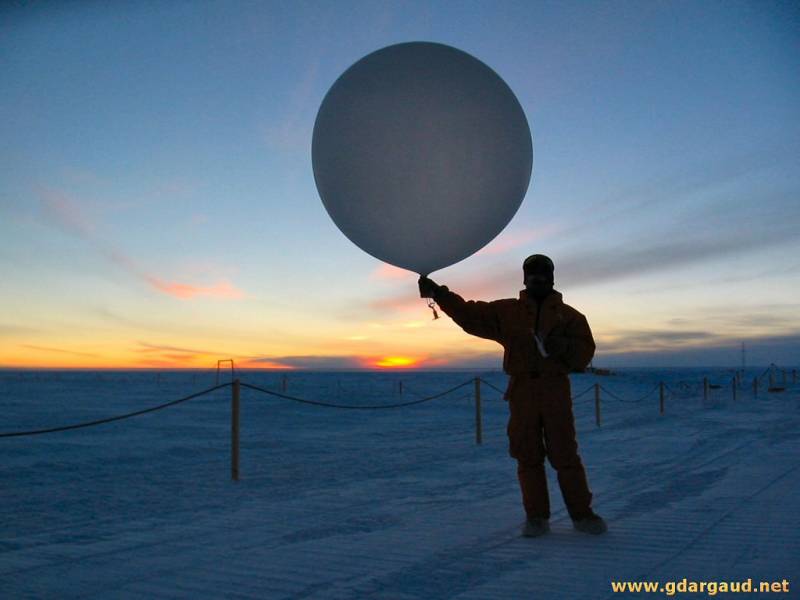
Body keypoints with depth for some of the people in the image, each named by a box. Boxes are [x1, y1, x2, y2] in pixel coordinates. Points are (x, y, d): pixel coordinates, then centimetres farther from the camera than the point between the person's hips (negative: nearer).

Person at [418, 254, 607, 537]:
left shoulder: (568, 315, 10)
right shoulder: (506, 311, 11)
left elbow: (585, 351, 4)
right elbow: (469, 314, 7)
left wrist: (564, 347, -18)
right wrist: (439, 293, -2)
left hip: (556, 391, -1)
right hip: (522, 391, 1)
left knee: (565, 455, -1)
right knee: (528, 457, 3)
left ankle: (582, 514, 10)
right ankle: (536, 516, 11)